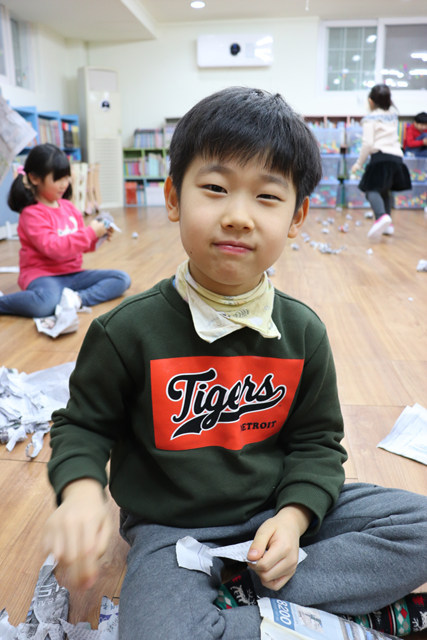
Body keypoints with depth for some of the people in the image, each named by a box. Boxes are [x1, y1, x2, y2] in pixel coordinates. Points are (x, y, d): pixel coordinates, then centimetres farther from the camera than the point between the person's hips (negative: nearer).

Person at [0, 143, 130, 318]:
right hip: (43, 275, -7)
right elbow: (53, 248, -22)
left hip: (72, 273, 7)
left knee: (122, 279, -7)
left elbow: (80, 243, 21)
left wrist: (98, 236, -1)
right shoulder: (32, 214, -10)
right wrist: (90, 232, -19)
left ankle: (79, 299, -26)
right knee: (45, 303, -42)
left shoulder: (68, 207, 11)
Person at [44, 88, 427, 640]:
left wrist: (294, 514, -13)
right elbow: (83, 423, -1)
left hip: (277, 512, 4)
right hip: (172, 527, -3)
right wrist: (81, 489, -21)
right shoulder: (130, 330, -14)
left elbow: (317, 439, 3)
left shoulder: (301, 331, -6)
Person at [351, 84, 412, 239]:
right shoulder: (393, 114, 20)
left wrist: (359, 163, -2)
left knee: (372, 189, -11)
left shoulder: (370, 119, 1)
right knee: (385, 191, 19)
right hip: (397, 156, 7)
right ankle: (388, 224, 15)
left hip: (381, 156, -7)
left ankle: (382, 216, -38)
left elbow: (368, 143, -8)